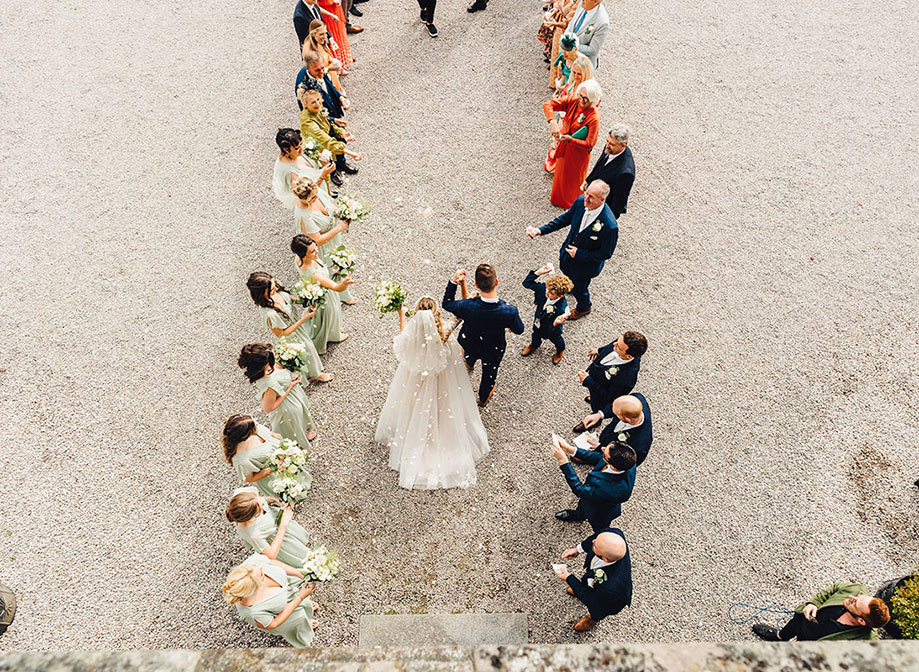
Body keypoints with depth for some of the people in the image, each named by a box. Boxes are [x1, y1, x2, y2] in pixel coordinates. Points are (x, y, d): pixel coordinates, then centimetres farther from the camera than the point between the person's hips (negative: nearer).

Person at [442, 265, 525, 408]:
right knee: (489, 373, 32)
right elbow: (519, 330, -17)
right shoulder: (510, 311, -41)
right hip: (493, 350, -1)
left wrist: (453, 281, -24)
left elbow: (446, 304, -18)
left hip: (470, 344, 1)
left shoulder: (467, 307, -41)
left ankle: (469, 363, 78)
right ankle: (483, 399, 62)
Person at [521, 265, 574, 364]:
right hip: (538, 324, 4)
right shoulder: (543, 288, -32)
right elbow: (526, 283, -21)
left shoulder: (562, 308, -47)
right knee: (536, 335, 36)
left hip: (552, 329, -4)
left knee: (555, 339, 31)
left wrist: (555, 323, -65)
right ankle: (534, 345, 71)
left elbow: (554, 330, -40)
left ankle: (560, 350, 66)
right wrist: (539, 272, -35)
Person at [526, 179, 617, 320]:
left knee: (578, 289, 20)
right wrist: (541, 230, -9)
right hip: (568, 251, 6)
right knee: (567, 272, 35)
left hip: (585, 264, -6)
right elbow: (566, 218, -3)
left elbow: (606, 254, -26)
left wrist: (578, 254, -26)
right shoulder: (581, 201, -22)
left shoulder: (610, 226, -39)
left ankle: (584, 308, 57)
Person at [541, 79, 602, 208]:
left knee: (573, 178, 19)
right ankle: (557, 198, 59)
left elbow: (589, 145, -31)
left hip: (578, 151, -5)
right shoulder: (573, 100, -20)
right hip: (564, 145, 6)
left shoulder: (594, 118, -33)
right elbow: (548, 105, -22)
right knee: (561, 172, 30)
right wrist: (552, 122, -39)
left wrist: (569, 139, -40)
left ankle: (571, 205, 48)